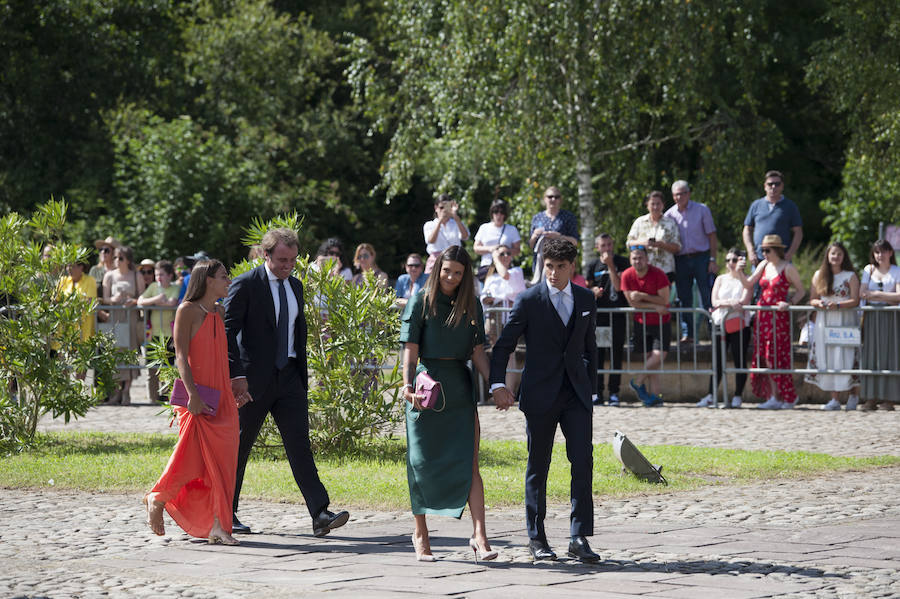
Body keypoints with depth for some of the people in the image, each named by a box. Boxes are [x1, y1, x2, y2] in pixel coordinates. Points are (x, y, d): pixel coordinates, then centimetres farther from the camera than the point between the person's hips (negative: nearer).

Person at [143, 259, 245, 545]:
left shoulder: (220, 313, 14)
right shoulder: (187, 311, -7)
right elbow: (181, 356, -12)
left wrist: (237, 388, 17)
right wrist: (192, 393, -21)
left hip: (222, 398, 7)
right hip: (196, 398, -7)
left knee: (222, 461, 0)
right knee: (192, 459, -9)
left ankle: (218, 526, 1)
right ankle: (157, 498, 16)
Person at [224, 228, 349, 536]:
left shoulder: (295, 286, 13)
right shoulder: (245, 285, -8)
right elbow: (228, 332, -11)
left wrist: (303, 373, 16)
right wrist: (236, 375, -18)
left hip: (289, 377, 5)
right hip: (254, 379, -5)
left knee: (300, 446, -5)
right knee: (238, 446, 6)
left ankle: (320, 514, -13)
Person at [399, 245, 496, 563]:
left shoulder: (470, 305, 11)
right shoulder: (421, 301, 0)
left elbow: (477, 351, 12)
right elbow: (410, 347, -7)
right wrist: (407, 383, -20)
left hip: (459, 387, 3)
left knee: (469, 463, -6)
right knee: (423, 462, 4)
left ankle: (479, 536, -13)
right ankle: (420, 534, 16)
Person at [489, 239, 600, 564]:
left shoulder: (585, 299, 8)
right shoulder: (528, 301, -3)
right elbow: (503, 345, -3)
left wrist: (591, 388, 15)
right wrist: (497, 384, -17)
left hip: (576, 393, 3)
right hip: (540, 395, -3)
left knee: (583, 461, -9)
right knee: (537, 467, 5)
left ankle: (579, 537, -7)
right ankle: (536, 538, 15)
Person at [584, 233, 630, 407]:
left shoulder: (621, 262, 3)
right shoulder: (593, 265, 9)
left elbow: (619, 286, -7)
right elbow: (586, 288, 16)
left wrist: (610, 266, -12)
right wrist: (593, 291, -6)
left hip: (617, 313, -2)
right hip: (598, 313, 2)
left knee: (616, 353, 0)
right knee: (597, 353, -1)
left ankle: (614, 392, 4)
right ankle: (597, 393, 3)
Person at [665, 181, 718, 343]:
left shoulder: (702, 210, 0)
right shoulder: (670, 215, 6)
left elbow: (712, 236, 1)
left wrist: (713, 260, -7)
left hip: (701, 257, -3)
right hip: (681, 259, 3)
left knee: (707, 296, -6)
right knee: (684, 298, 4)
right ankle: (688, 333, 10)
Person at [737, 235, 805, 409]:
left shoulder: (788, 268, -5)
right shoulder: (763, 265, 12)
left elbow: (801, 290, 0)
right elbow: (748, 284, 9)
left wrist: (789, 303, -15)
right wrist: (738, 272, -7)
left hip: (779, 316, -6)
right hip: (763, 315, 6)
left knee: (776, 357, -8)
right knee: (764, 357, 3)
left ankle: (789, 397, 2)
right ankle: (773, 397, 6)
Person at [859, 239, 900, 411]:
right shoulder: (869, 270, 12)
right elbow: (862, 294, 3)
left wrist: (876, 294, -9)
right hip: (872, 317, 2)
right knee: (871, 356, -3)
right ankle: (871, 398, -3)